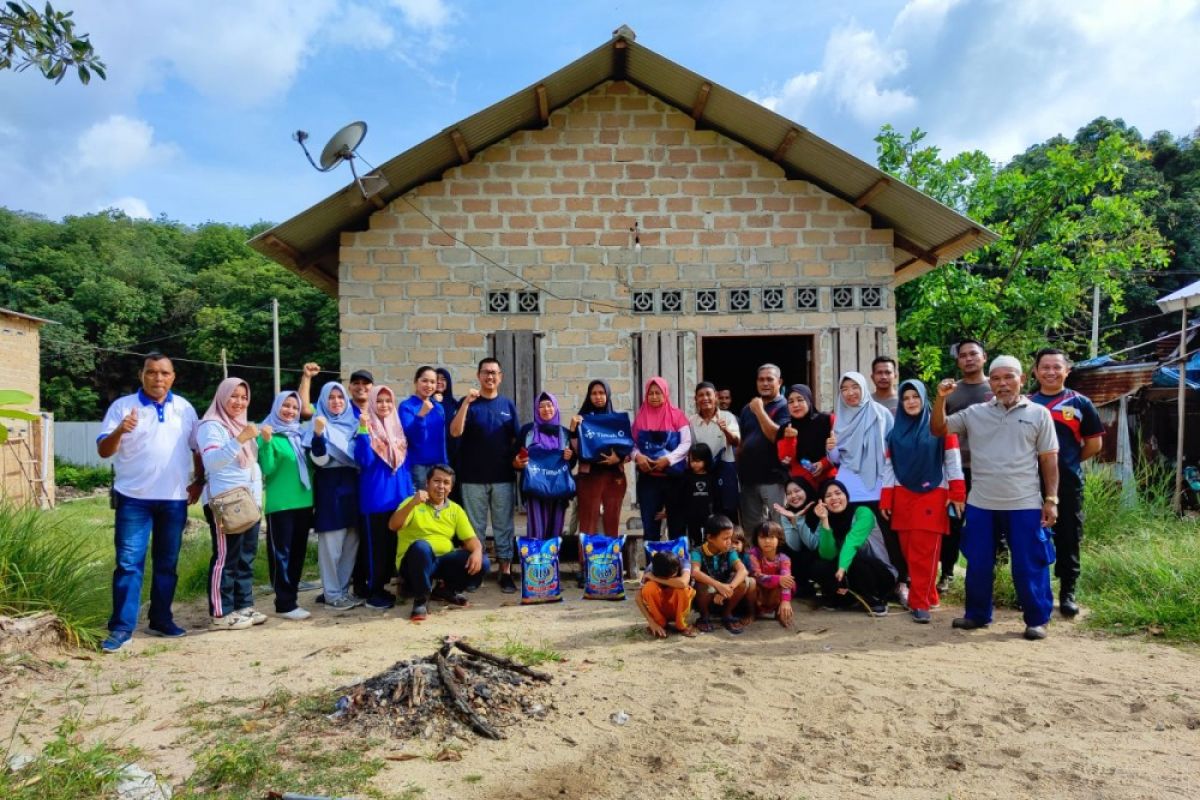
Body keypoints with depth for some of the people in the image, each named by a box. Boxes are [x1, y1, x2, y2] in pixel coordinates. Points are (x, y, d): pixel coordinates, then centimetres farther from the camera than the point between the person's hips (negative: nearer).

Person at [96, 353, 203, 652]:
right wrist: (119, 431, -26)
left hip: (175, 499, 3)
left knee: (167, 563, 11)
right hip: (134, 498, -3)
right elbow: (103, 451, -6)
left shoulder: (185, 408, 8)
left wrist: (199, 481, 7)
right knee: (129, 563, -3)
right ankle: (121, 628, 3)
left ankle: (161, 620, 21)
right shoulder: (122, 406, -2)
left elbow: (198, 448, 16)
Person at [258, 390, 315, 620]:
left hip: (304, 502, 6)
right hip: (280, 505, -6)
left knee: (298, 552, 12)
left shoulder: (301, 434, 12)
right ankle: (285, 604, 2)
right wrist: (266, 442, -24)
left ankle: (291, 597, 22)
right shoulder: (268, 434, -5)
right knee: (282, 553, -2)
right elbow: (267, 469, -12)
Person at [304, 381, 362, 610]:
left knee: (351, 542, 10)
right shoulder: (319, 426, -4)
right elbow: (320, 460, -15)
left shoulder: (352, 424, 12)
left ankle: (344, 589, 20)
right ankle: (332, 594, 8)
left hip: (351, 486, 6)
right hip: (330, 488, -6)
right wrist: (318, 434, -29)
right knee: (332, 544, -1)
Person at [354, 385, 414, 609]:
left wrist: (410, 493, 11)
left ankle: (384, 587, 23)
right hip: (376, 497, -6)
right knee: (377, 545, 0)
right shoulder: (366, 428, -6)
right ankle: (374, 592, 10)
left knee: (395, 544, 11)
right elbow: (364, 461, -20)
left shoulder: (397, 430, 11)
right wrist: (363, 430, -24)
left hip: (398, 495, 6)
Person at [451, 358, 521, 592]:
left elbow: (516, 439, 11)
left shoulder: (508, 404, 8)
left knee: (504, 526, 6)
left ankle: (506, 573, 12)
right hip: (473, 477, -2)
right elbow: (455, 432, -13)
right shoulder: (467, 403, 2)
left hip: (503, 476, 2)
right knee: (474, 527, 6)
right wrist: (467, 402, -20)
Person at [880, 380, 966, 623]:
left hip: (932, 495, -4)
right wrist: (885, 499, 6)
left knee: (924, 552, -7)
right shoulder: (896, 432, 10)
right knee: (909, 551, 5)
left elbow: (953, 461, -2)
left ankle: (920, 602, -2)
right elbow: (889, 467, 10)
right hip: (903, 496, 4)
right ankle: (927, 595, 19)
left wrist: (957, 494, -8)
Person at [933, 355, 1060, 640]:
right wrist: (941, 399, -9)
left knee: (1029, 566, 4)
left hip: (1025, 504, -2)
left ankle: (1037, 619, 20)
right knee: (978, 563, 10)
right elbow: (938, 429, 6)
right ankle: (977, 614, 25)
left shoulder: (1039, 414, 2)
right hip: (981, 504, 2)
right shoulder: (975, 413, 5)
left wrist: (1051, 499, -2)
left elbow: (1049, 459, 3)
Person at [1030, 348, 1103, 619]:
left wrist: (1068, 461, 6)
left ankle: (1067, 594, 18)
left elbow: (1095, 443, 6)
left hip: (1068, 483, -1)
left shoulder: (1080, 403, 2)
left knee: (1068, 539, 6)